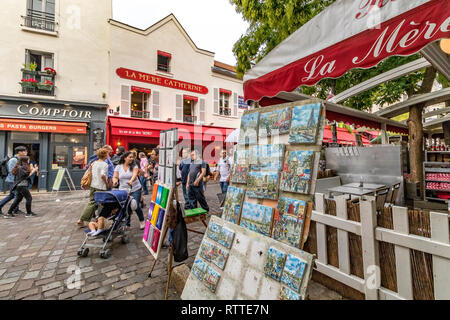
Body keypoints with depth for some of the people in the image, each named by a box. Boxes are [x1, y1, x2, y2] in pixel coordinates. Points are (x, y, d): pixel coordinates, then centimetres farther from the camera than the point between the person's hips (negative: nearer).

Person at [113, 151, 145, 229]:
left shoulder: (134, 166, 1)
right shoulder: (118, 167, 7)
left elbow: (135, 175, -16)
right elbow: (115, 177, 3)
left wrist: (131, 181, -36)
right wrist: (115, 181, -21)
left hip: (135, 189, -2)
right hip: (123, 190, 2)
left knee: (136, 206, -8)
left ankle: (142, 221, 14)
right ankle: (127, 224, 20)